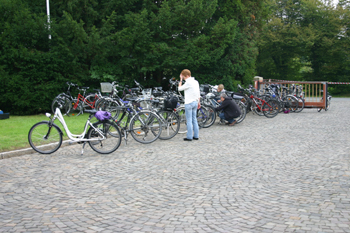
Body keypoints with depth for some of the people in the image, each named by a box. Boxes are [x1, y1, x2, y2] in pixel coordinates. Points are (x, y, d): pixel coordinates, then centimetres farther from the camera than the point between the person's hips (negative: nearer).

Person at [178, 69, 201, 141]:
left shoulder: (188, 82, -16)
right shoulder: (196, 81, 10)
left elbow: (179, 88, -6)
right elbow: (198, 93, 15)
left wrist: (181, 80, 1)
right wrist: (199, 102, 21)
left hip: (189, 103, -8)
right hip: (195, 102, 8)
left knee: (189, 120, -3)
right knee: (194, 120, 13)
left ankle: (189, 137, -1)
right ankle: (196, 136, 16)